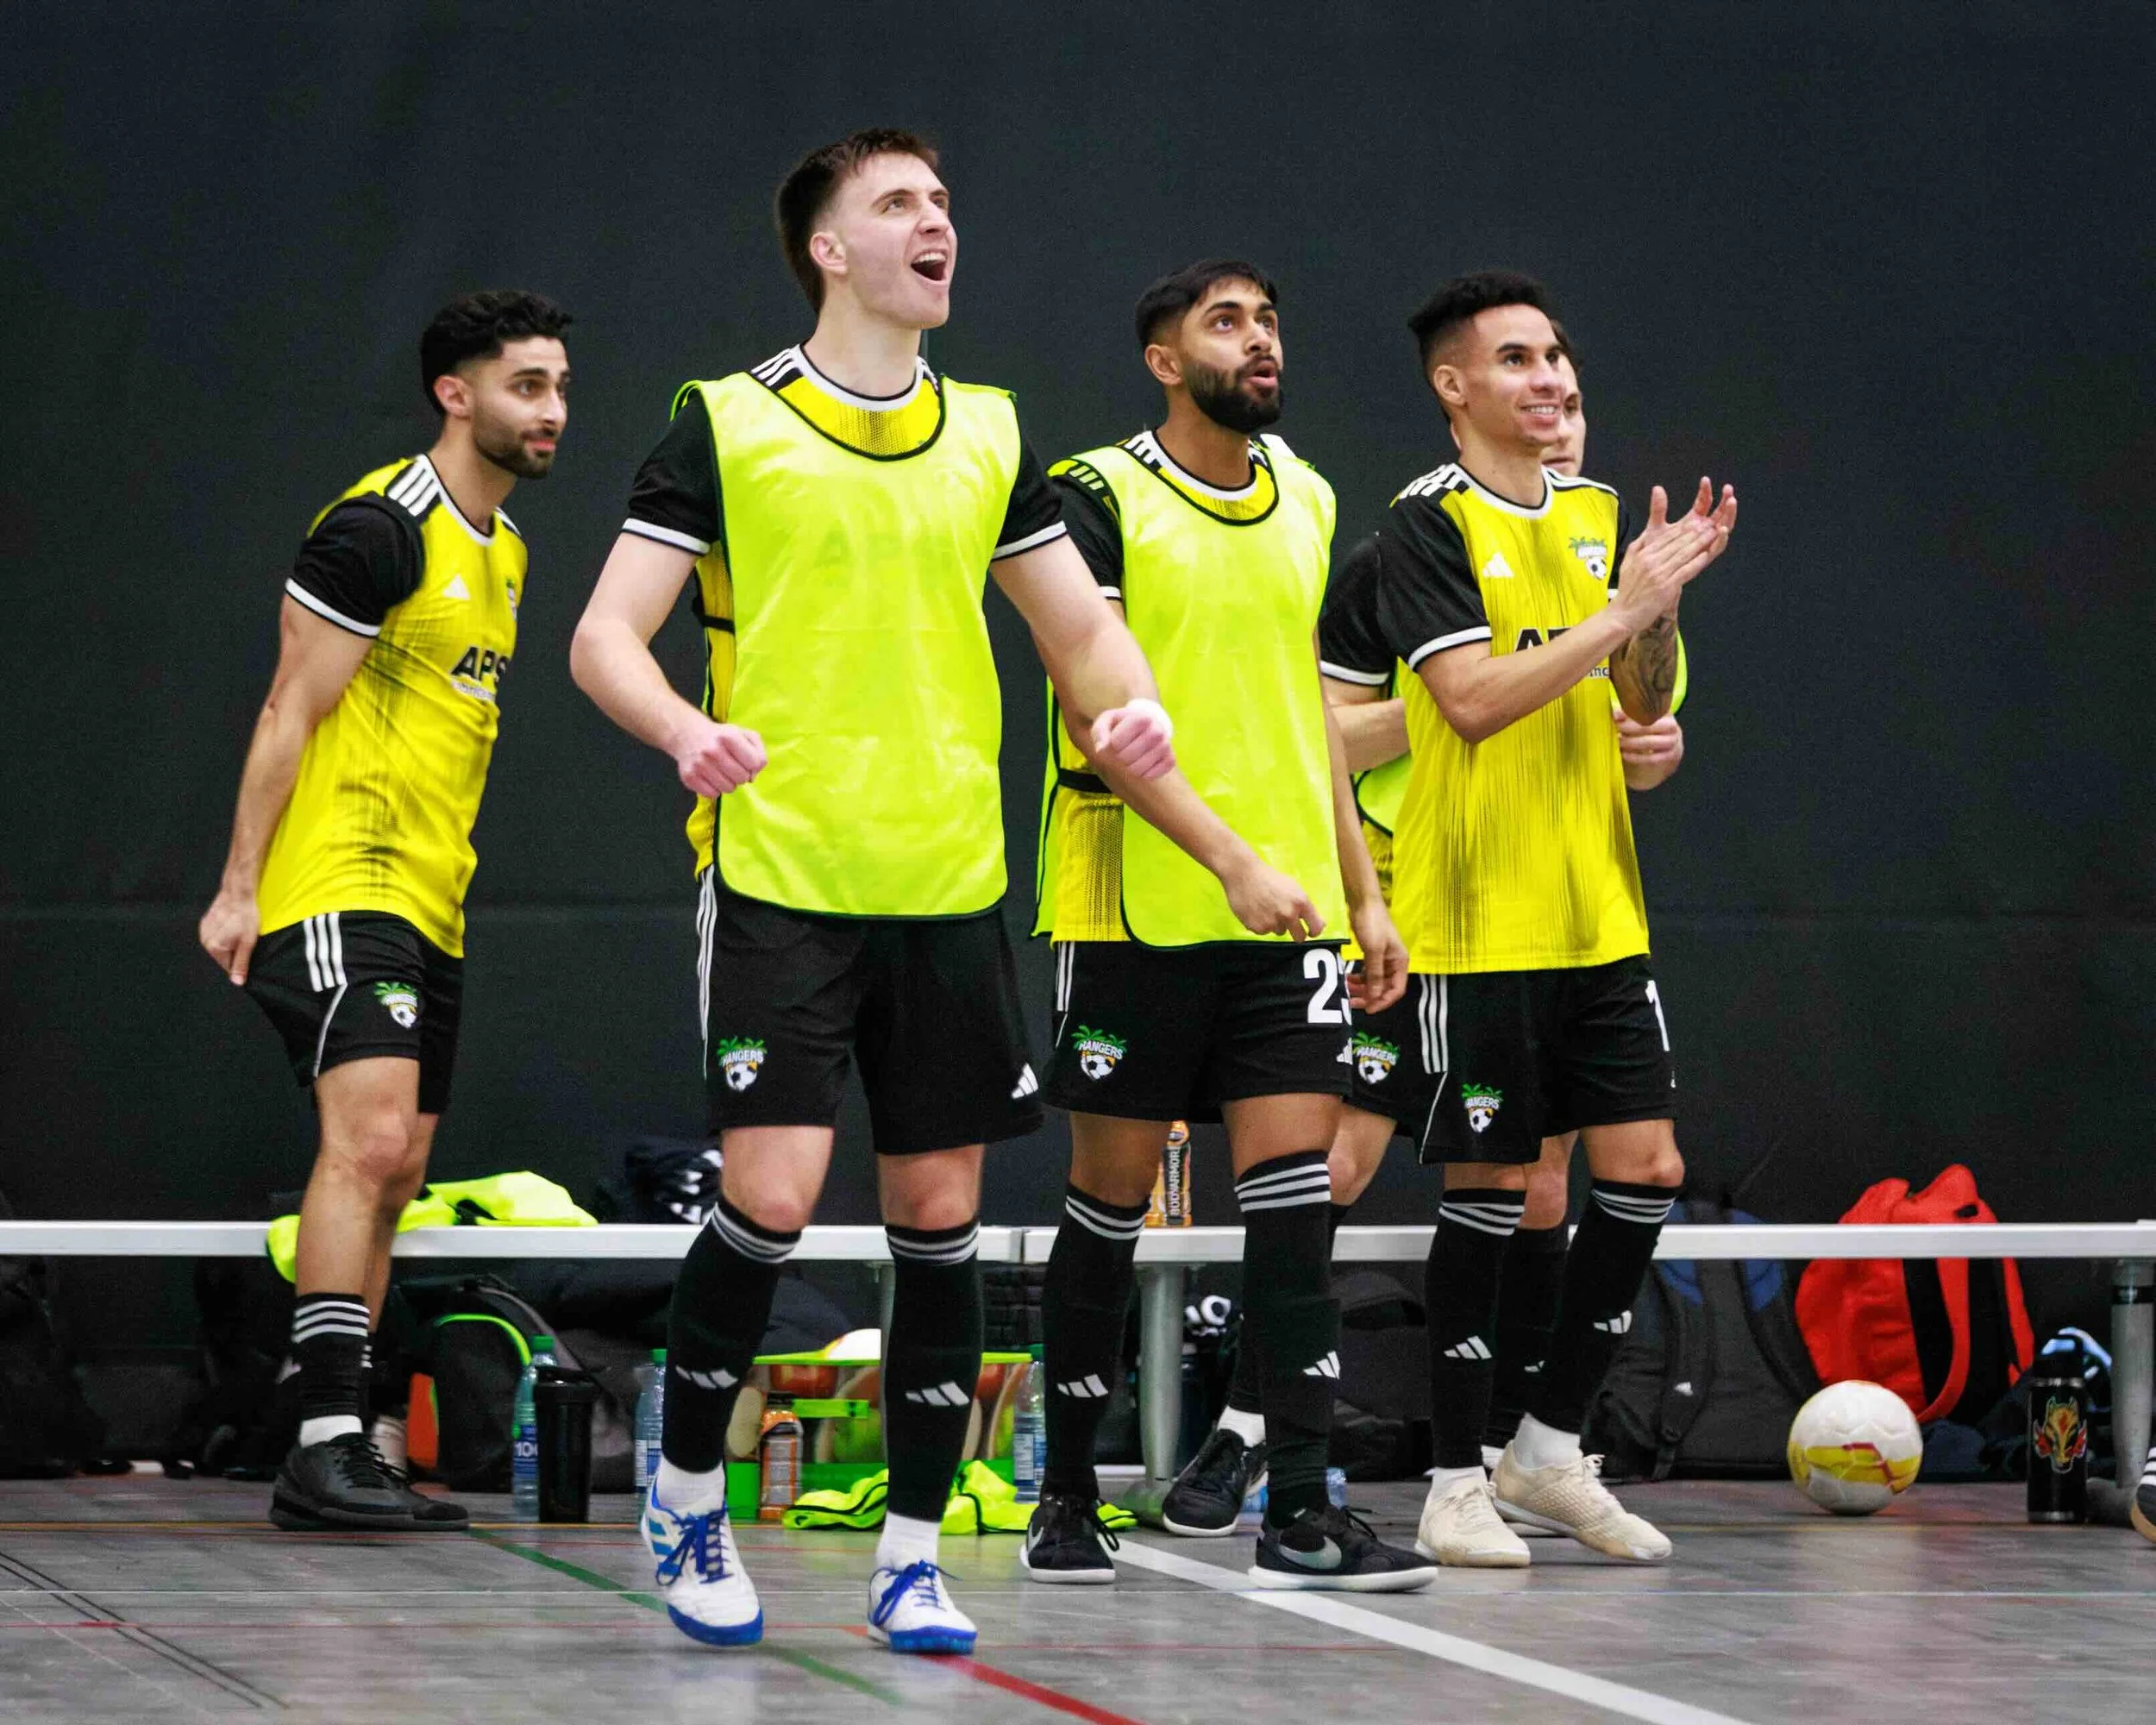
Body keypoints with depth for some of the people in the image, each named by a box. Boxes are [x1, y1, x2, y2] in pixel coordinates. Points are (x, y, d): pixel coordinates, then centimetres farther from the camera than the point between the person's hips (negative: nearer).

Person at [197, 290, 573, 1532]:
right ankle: (328, 1445, -22)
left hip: (428, 908, 9)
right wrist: (240, 888, -15)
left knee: (392, 1174, 8)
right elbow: (293, 709, -12)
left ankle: (340, 1464, 11)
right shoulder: (381, 530, -11)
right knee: (368, 1141, -19)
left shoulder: (504, 551, 16)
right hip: (339, 892, -9)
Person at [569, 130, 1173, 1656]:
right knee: (772, 1194, -12)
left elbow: (1079, 623, 18)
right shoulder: (727, 426, -1)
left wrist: (1130, 704, -5)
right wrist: (686, 729, -24)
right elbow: (606, 636, -3)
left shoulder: (990, 433, 12)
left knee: (940, 1212, 4)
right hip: (778, 878, -4)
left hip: (951, 884, 4)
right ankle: (688, 1489, 10)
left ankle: (915, 1554, 13)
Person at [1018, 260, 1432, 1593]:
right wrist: (1232, 859, -21)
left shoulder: (1306, 501, 14)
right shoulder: (1101, 496, -5)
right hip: (1137, 910, -4)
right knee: (1112, 1197, 3)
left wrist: (1363, 889, 15)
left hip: (1291, 912, 5)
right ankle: (1069, 1496, 16)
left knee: (1295, 1188, -5)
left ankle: (1301, 1509, -6)